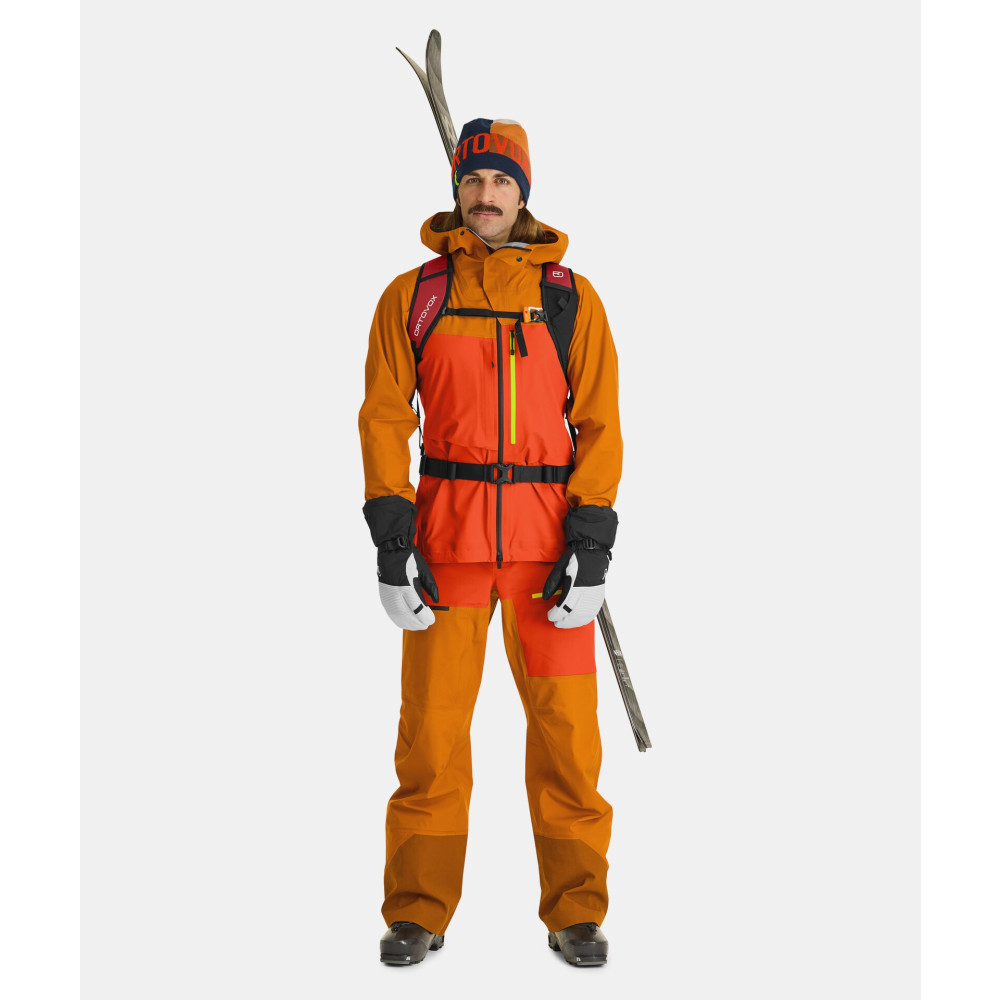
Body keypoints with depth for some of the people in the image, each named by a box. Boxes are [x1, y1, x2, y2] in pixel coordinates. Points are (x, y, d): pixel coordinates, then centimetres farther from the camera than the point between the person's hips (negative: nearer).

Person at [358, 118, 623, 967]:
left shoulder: (572, 297, 5)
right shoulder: (411, 296, 5)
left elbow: (599, 425, 1)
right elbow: (384, 418, 1)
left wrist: (592, 543, -8)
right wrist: (391, 538, -9)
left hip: (548, 532, 0)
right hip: (446, 530, 0)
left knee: (566, 724, 0)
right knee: (432, 723, 1)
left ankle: (576, 912, 15)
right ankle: (420, 912, 16)